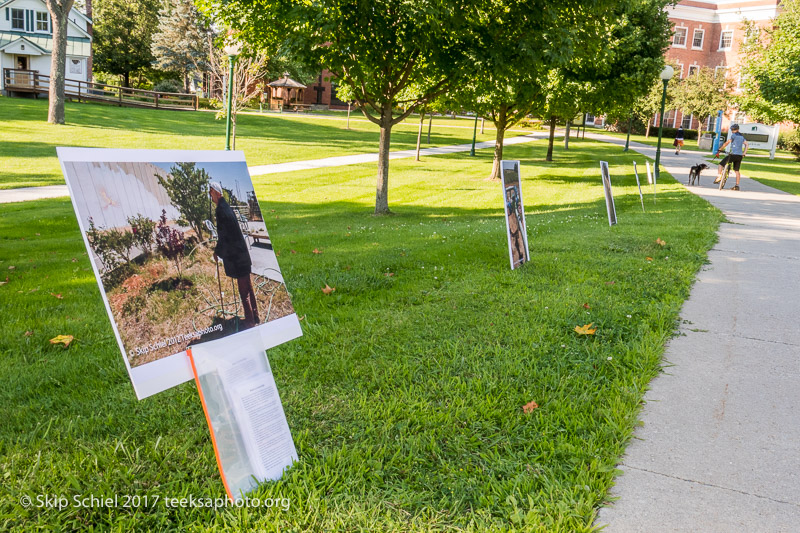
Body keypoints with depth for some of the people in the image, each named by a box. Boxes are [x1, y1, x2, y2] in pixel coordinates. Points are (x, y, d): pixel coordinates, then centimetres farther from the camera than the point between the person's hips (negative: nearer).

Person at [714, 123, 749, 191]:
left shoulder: (733, 135, -3)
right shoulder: (742, 136, 18)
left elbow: (727, 143, -11)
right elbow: (746, 144, 14)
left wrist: (719, 150, -8)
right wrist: (744, 154, 14)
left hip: (733, 154, -7)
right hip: (740, 156, 7)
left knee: (721, 164, 7)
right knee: (737, 170, 11)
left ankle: (719, 177, -5)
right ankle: (737, 186, 10)